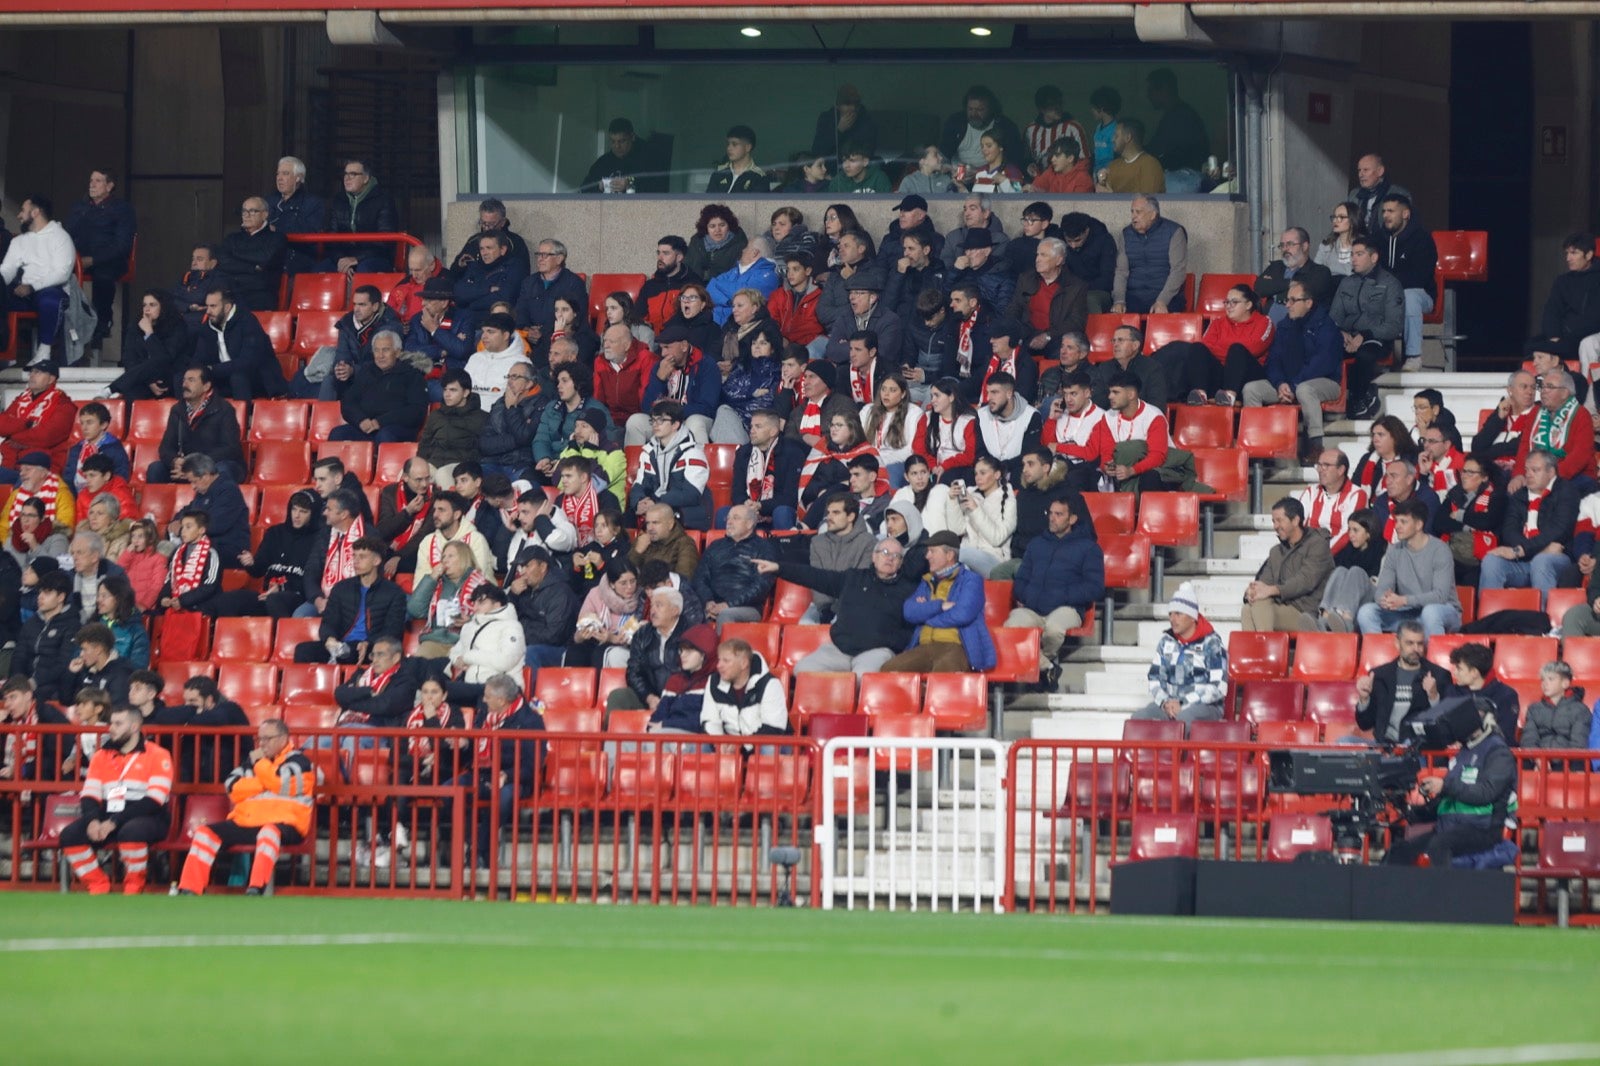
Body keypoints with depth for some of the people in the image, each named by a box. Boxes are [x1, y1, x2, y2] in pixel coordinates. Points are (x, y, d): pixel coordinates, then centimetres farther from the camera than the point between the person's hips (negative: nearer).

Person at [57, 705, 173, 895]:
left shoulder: (157, 756, -4)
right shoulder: (102, 756, 14)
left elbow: (153, 801, -13)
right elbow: (89, 794, 8)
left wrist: (114, 822, -21)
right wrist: (93, 820, -16)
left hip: (147, 819, -5)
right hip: (106, 819, 5)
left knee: (131, 831, -40)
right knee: (70, 835, -20)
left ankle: (134, 890, -18)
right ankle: (99, 888, -7)